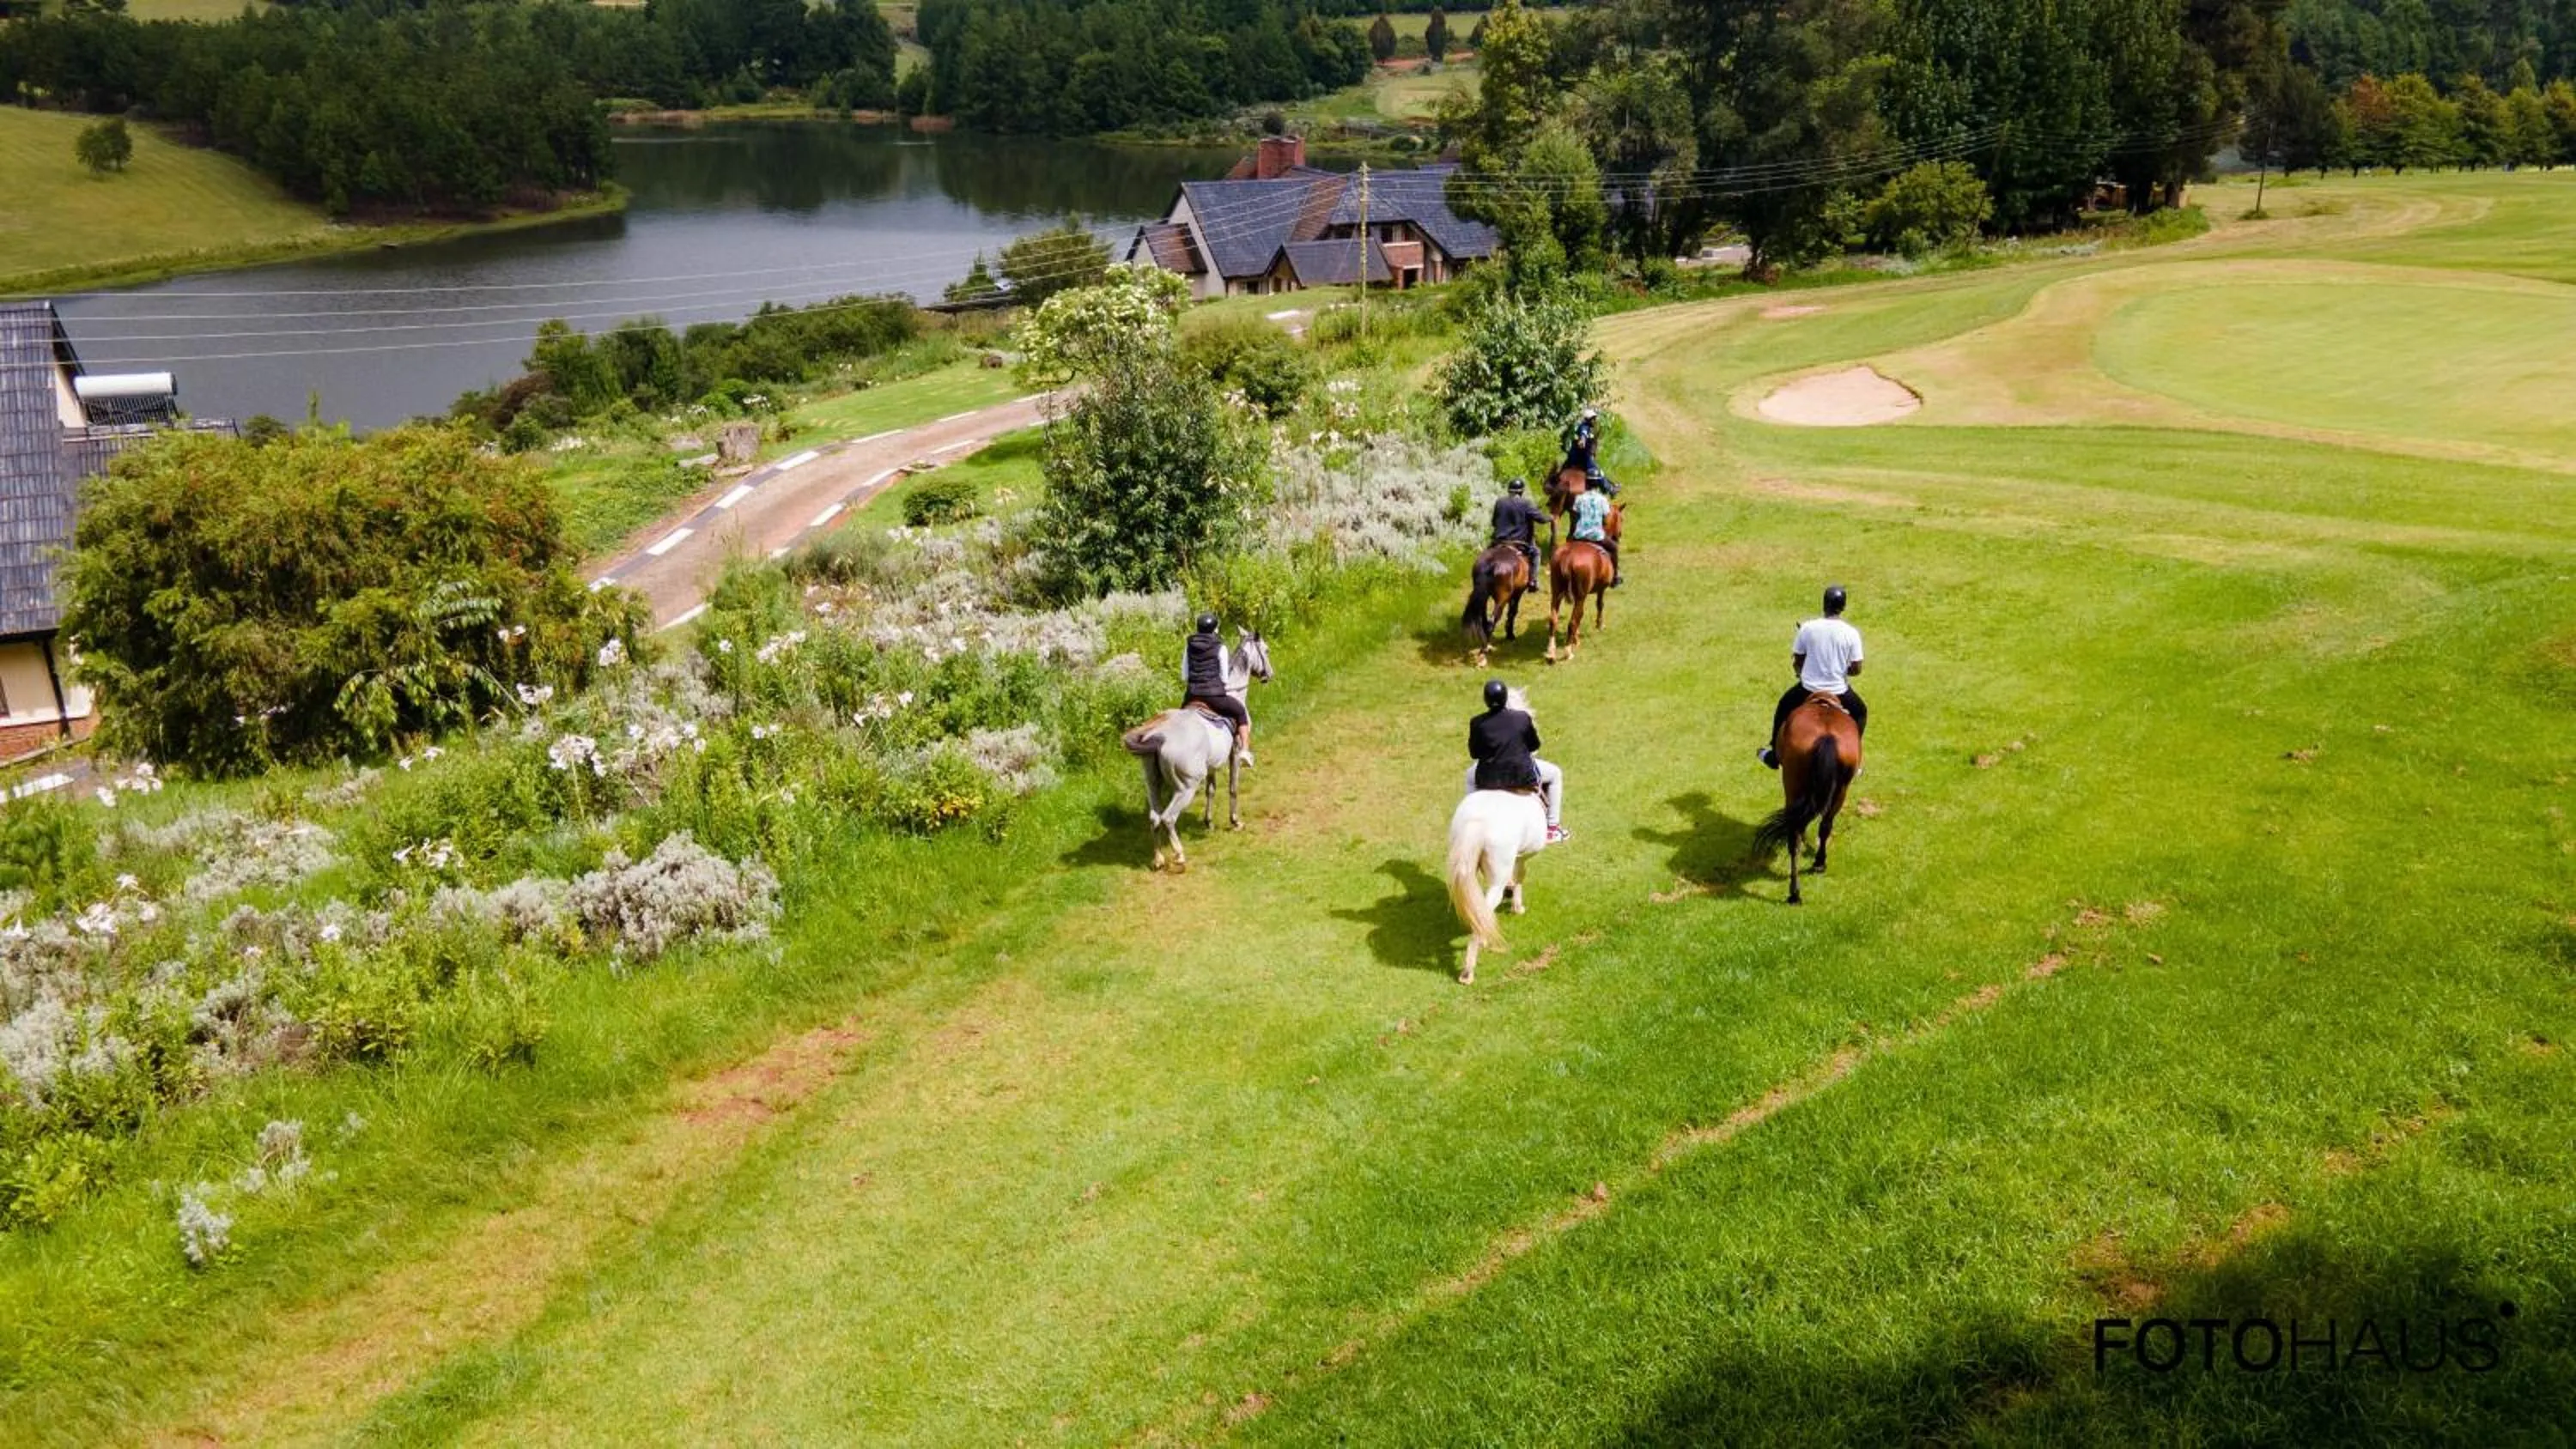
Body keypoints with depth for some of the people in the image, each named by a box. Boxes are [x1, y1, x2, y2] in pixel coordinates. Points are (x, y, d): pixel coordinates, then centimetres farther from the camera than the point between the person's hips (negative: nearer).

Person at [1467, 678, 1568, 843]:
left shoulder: (1477, 723, -7)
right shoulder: (1523, 718, -8)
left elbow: (1474, 753, 4)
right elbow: (1534, 745, 5)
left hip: (1488, 778, 2)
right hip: (1522, 775, -2)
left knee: (1470, 775, 37)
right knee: (1555, 774, 25)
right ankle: (1553, 827, 24)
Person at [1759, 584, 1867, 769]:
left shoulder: (1808, 628, -10)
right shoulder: (1851, 633, -11)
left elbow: (1797, 662, 0)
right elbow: (1856, 670, -7)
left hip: (1808, 689, 0)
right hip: (1839, 691, 0)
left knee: (1784, 707, 30)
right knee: (1861, 713, 30)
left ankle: (1774, 753, 36)